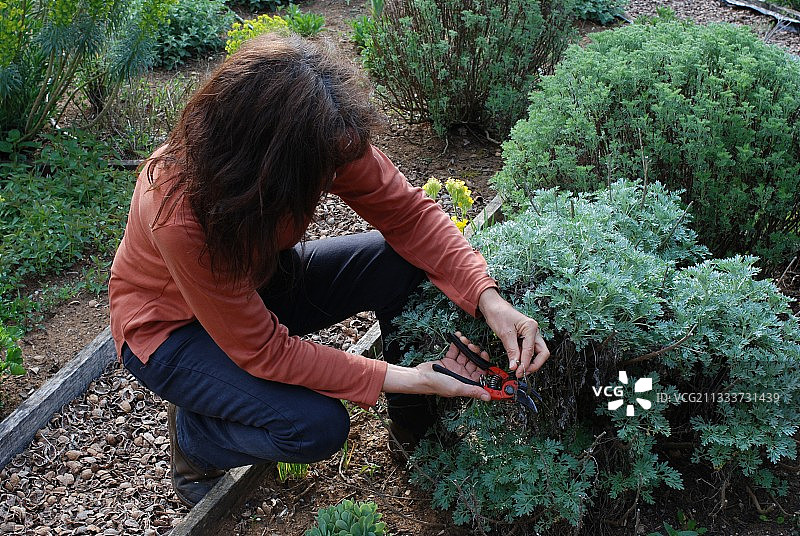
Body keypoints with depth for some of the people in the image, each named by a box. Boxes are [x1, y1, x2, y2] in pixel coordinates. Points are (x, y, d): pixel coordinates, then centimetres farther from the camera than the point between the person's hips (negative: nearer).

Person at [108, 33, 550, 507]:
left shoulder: (325, 141, -26)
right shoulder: (178, 211, -39)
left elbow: (408, 213, -17)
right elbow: (261, 349, -31)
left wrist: (489, 299, -31)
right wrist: (405, 378, -31)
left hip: (260, 280, 6)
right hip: (173, 325, -5)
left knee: (407, 263, -16)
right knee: (317, 426, -27)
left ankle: (417, 421, 7)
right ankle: (192, 441, 4)